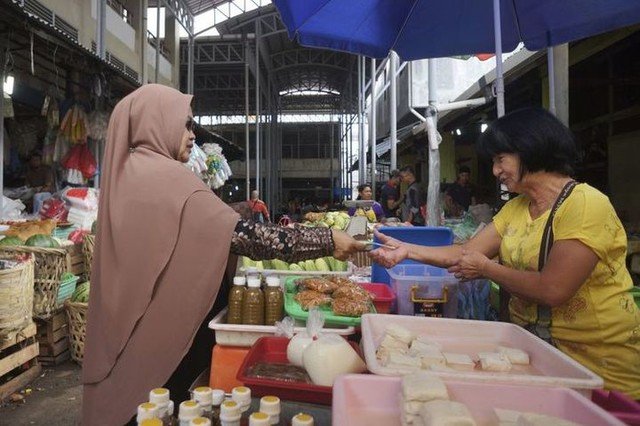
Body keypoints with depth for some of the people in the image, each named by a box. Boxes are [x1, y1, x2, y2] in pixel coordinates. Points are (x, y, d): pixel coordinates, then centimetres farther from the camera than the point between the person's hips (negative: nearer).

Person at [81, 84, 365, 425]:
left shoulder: (123, 174, 6)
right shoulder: (168, 179, -22)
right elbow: (240, 234, -28)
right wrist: (327, 241, -25)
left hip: (129, 324, 9)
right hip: (163, 328, -9)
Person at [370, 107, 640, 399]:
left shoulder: (586, 204, -18)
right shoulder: (515, 208, 7)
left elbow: (553, 290, -26)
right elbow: (467, 252, 2)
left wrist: (486, 268, -12)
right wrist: (407, 250, -7)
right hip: (533, 342, 6)